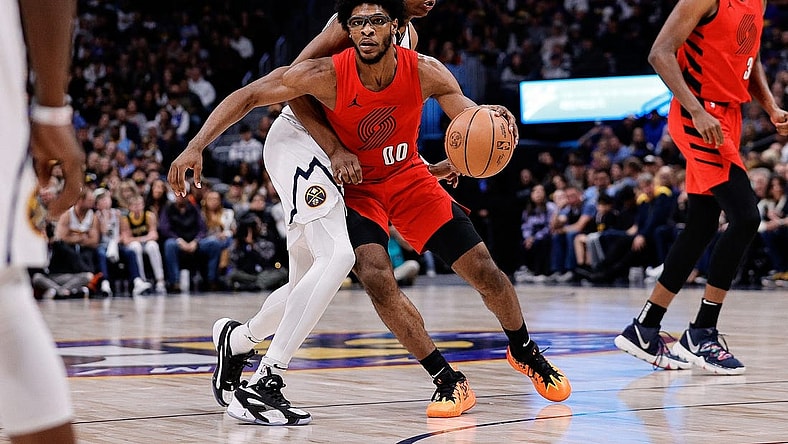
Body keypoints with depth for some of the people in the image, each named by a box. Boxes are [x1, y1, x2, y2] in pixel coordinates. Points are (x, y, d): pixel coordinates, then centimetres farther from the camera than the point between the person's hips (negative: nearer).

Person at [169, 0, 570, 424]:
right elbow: (246, 97, -21)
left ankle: (526, 353, 29)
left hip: (409, 177, 2)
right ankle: (448, 380, -12)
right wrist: (195, 147, -30)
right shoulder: (326, 74, -28)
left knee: (483, 269, -1)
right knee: (375, 275, -27)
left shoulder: (425, 72, -22)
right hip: (355, 186, -2)